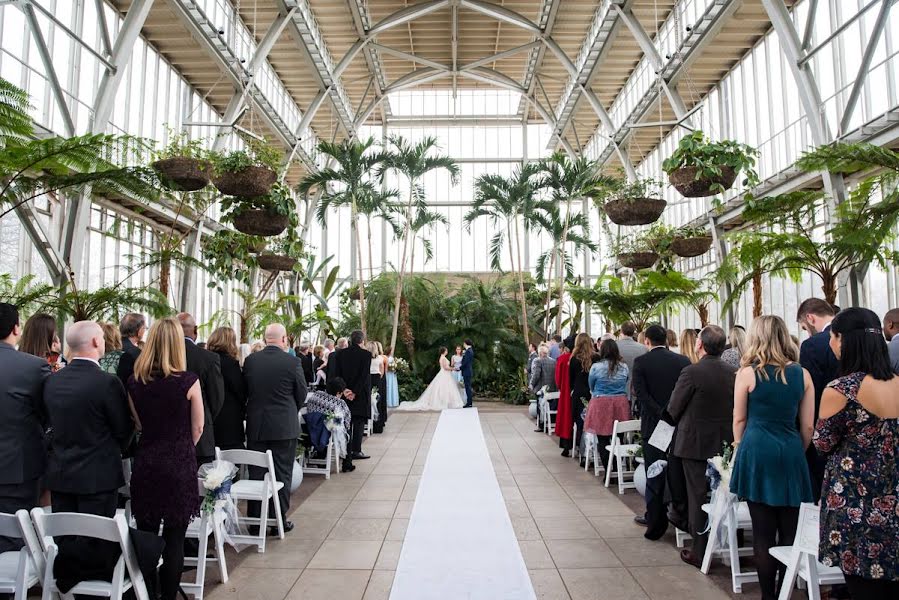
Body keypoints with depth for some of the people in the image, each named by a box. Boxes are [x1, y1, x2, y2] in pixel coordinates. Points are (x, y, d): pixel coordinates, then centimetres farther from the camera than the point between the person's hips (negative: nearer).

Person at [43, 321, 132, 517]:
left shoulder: (52, 381, 1)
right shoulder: (108, 382, -17)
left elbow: (53, 423, 11)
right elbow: (123, 429, -8)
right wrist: (113, 450, 13)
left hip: (58, 477, 6)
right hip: (98, 478, -6)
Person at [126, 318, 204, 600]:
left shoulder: (134, 382, -2)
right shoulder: (188, 381, -13)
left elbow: (139, 424, 10)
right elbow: (197, 428, -4)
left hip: (145, 463, 4)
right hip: (179, 466, -3)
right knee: (174, 539, 6)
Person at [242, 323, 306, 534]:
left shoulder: (250, 360, -3)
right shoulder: (293, 362, -12)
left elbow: (244, 390, 6)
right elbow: (302, 394, -2)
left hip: (256, 425, 3)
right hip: (285, 426, -3)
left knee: (256, 473, 13)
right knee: (282, 474, 7)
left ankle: (254, 519, 21)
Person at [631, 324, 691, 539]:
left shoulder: (641, 362, -8)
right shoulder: (683, 361, 0)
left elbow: (641, 394, -16)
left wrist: (662, 415, -16)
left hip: (654, 425, -3)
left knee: (654, 476, 6)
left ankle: (655, 524, 12)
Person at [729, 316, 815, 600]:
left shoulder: (747, 373, -5)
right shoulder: (802, 374, 3)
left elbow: (740, 420, 2)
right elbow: (808, 426, 6)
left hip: (757, 452, -2)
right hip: (791, 452, 3)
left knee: (763, 531, 5)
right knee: (790, 531, 11)